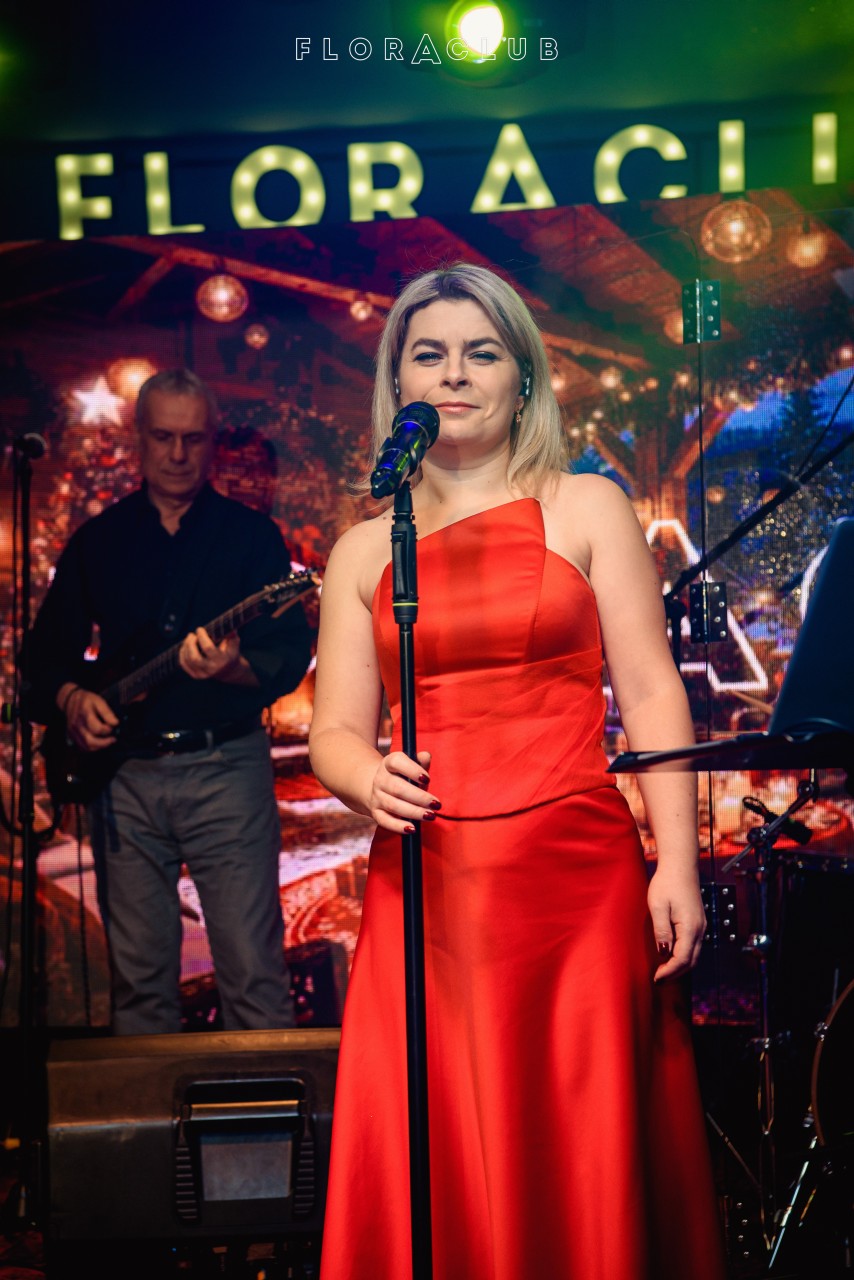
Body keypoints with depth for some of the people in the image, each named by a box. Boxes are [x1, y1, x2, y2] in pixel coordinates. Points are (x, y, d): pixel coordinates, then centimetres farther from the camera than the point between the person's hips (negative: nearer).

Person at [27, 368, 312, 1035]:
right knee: (138, 976, 8)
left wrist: (235, 668, -23)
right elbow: (49, 647, 17)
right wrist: (72, 697, -3)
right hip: (124, 771, 3)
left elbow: (293, 654, -3)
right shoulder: (97, 539, 13)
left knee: (254, 970, -5)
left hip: (225, 762, -3)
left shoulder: (252, 534, 5)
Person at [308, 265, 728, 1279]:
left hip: (577, 873, -2)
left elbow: (651, 693, 2)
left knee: (585, 1158, 0)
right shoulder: (363, 551, 13)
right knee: (433, 1169, 2)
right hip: (424, 886, 2)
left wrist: (676, 863, -7)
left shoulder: (588, 509, 8)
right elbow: (335, 730, 10)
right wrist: (371, 780, -13)